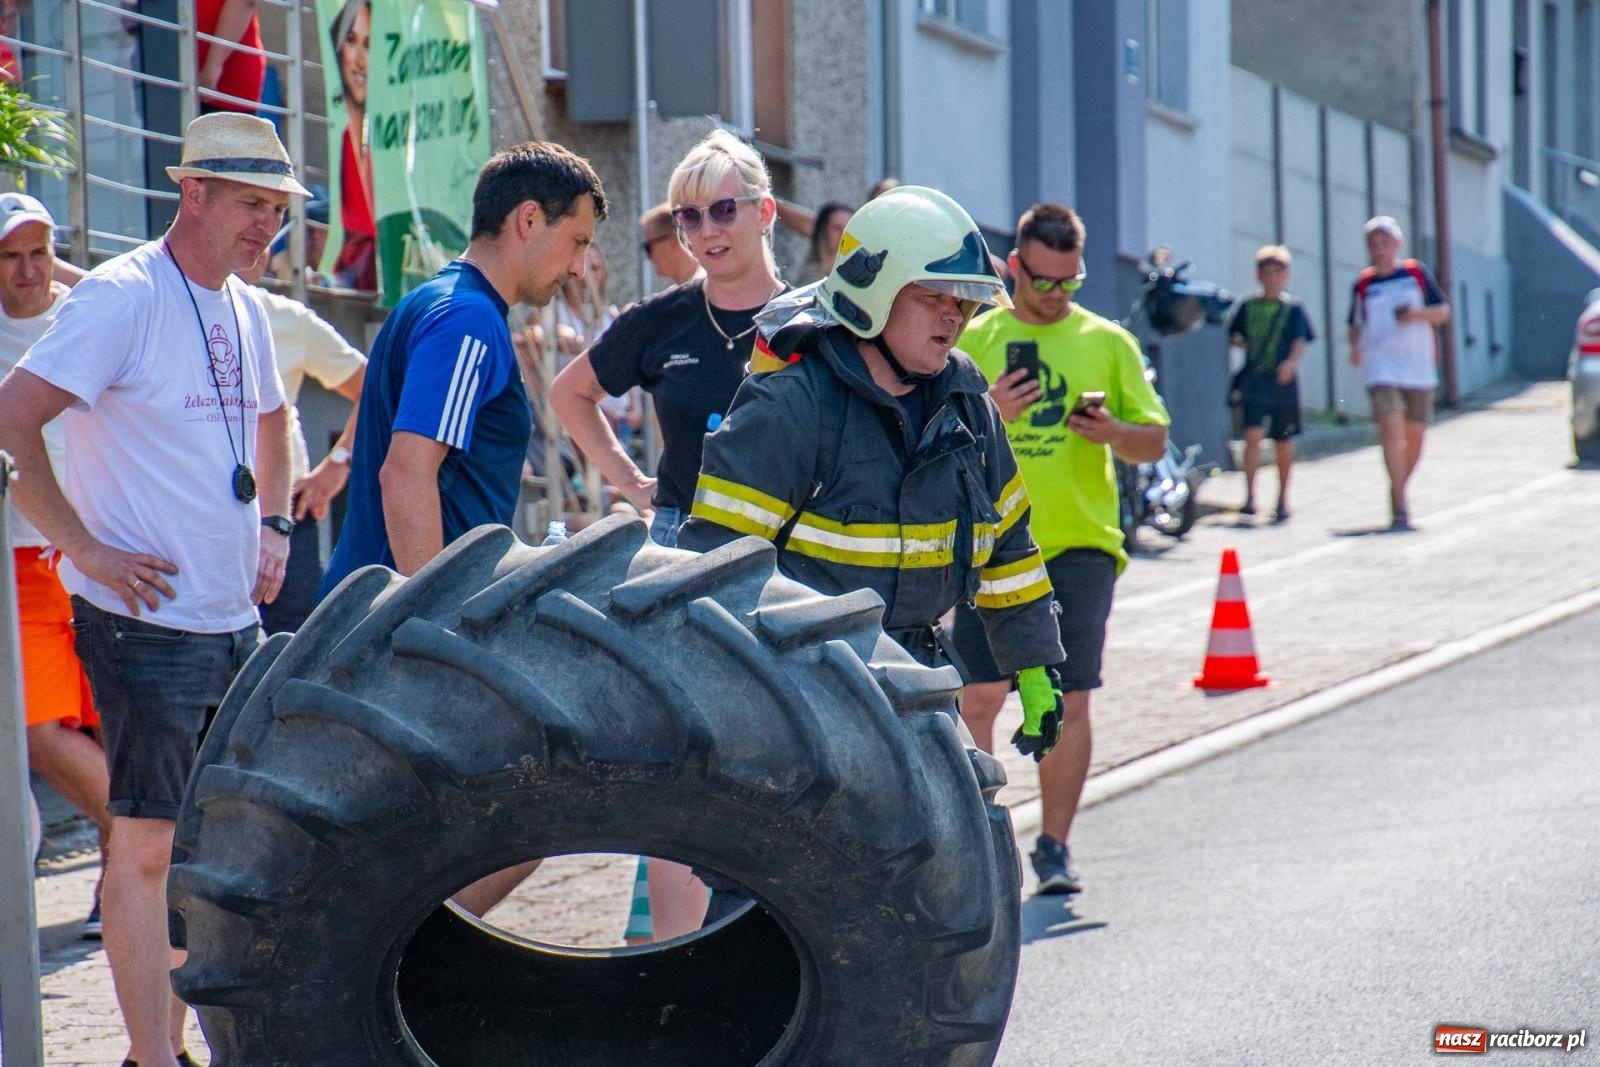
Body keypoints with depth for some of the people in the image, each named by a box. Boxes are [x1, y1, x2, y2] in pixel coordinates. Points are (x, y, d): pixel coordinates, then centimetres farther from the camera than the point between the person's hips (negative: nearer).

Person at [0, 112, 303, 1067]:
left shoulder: (246, 309, 12)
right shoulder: (122, 296, -13)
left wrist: (273, 531, 16)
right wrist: (86, 549, -19)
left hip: (236, 622, 8)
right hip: (148, 621, -8)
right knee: (147, 844, -5)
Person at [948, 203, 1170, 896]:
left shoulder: (1108, 342, 9)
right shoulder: (973, 340, 8)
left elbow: (1155, 443, 9)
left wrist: (1113, 432, -12)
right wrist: (986, 413, -14)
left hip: (1080, 545, 0)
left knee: (1067, 699, -1)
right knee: (977, 696, -3)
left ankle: (1054, 846, 7)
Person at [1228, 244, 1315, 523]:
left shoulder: (1293, 308, 3)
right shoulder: (1248, 306, 8)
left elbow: (1300, 341, -6)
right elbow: (1233, 336, 15)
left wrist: (1292, 361, -25)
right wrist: (1242, 343, -8)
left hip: (1283, 382, 0)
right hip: (1254, 381, 0)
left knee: (1283, 442, 8)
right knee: (1253, 435, -16)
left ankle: (1282, 500, 20)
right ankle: (1250, 495, -16)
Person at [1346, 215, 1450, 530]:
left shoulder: (1417, 273, 4)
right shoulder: (1363, 284, 6)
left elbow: (1443, 311, 7)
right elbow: (1356, 324, 16)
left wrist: (1418, 314, -11)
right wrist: (1355, 347, -3)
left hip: (1419, 366, 2)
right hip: (1381, 366, -2)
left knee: (1414, 435, 8)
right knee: (1391, 428, -17)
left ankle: (1398, 492, 28)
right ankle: (1400, 505, -19)